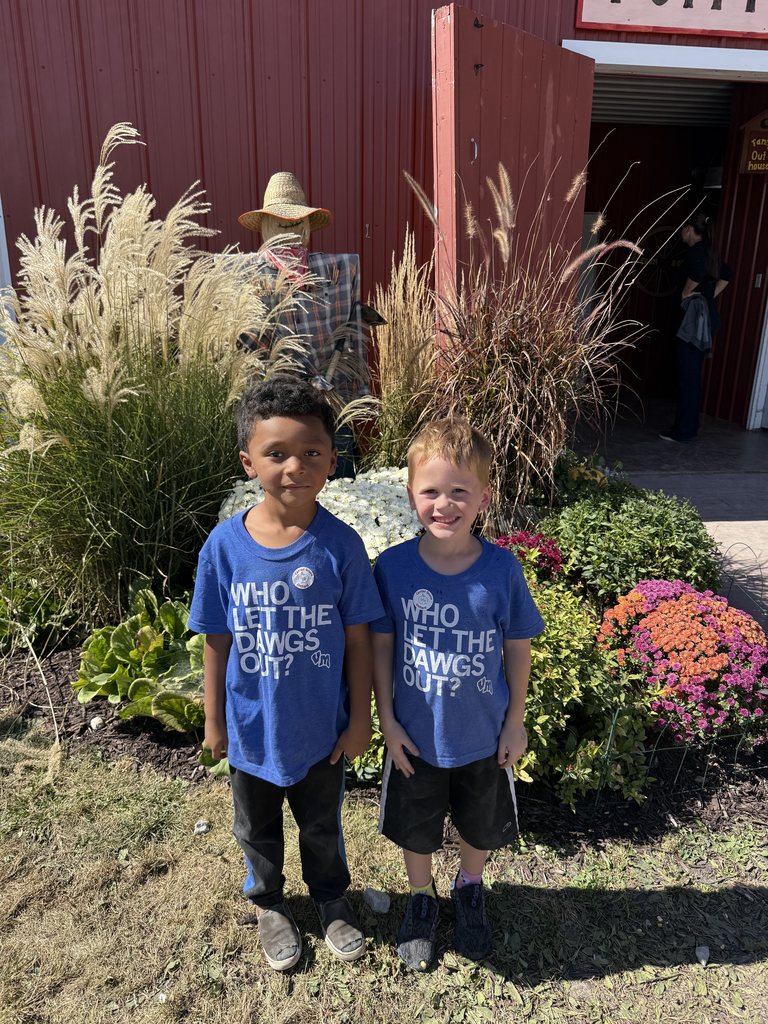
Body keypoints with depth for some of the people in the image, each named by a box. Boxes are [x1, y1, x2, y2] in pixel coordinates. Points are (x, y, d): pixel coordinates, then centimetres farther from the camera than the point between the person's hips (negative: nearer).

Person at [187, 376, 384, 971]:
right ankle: (269, 903, 56)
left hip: (321, 726, -1)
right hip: (253, 727, 1)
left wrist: (360, 719, -5)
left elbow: (357, 638, -11)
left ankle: (331, 897, 55)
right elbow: (218, 641, -7)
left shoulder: (340, 545, -20)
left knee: (322, 824, 25)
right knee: (258, 829, 26)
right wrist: (215, 720, 1)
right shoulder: (225, 545, -17)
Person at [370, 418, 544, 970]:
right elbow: (381, 645, -7)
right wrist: (388, 720, -6)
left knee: (482, 826, 25)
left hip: (484, 735, 1)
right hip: (415, 736, 0)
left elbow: (518, 647, -7)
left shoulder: (502, 568, -19)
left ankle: (470, 888, 57)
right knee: (415, 828, 22)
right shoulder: (393, 567, -18)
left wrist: (515, 721, -1)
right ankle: (422, 896, 53)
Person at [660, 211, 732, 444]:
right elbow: (726, 274, 28)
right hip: (706, 318, 9)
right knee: (692, 375, 13)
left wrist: (685, 294, -15)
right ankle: (690, 427, 19)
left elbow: (696, 273, -31)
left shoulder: (695, 251, -12)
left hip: (694, 320, -9)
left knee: (687, 376, -6)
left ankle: (683, 432, -3)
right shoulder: (708, 251, 15)